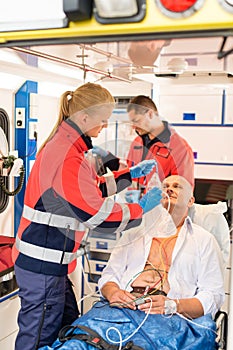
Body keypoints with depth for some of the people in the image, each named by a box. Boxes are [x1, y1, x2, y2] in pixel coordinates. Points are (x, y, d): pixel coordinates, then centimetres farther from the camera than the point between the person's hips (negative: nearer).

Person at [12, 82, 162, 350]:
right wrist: (141, 207, -12)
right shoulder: (67, 157, -22)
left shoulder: (66, 145, 10)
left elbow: (92, 188, 20)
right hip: (43, 265, -10)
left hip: (49, 260, 10)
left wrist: (130, 174, 13)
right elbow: (97, 213, -24)